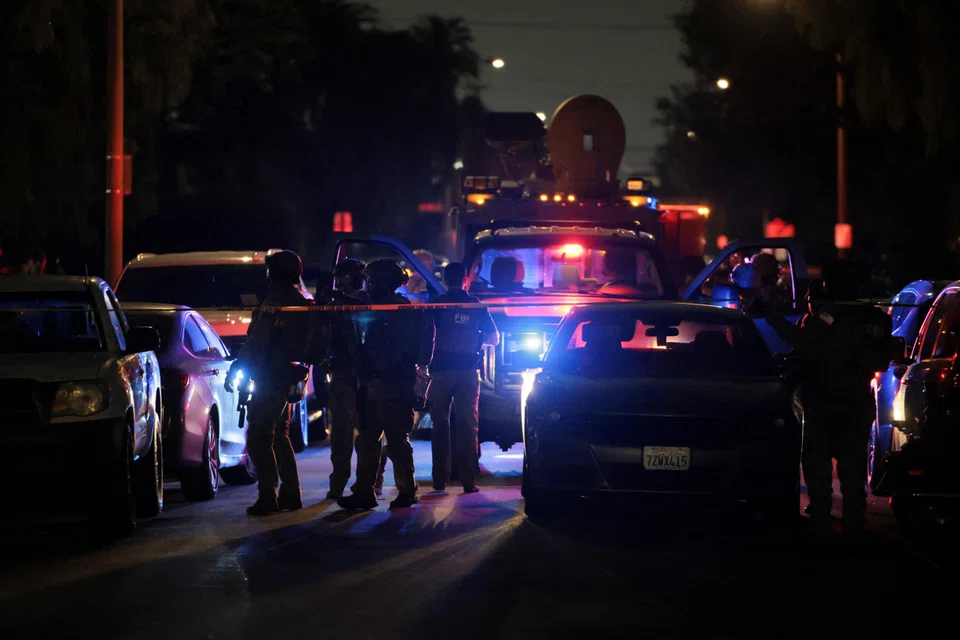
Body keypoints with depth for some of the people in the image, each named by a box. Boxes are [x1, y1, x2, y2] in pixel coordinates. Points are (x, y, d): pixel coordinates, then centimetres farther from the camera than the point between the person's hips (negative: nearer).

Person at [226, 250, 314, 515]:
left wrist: (235, 369, -12)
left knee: (259, 438, -6)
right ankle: (291, 494, 18)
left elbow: (256, 344, -19)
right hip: (290, 380, 9)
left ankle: (268, 497, -11)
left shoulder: (274, 304, -16)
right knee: (280, 437, 19)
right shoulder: (304, 304, 12)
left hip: (270, 380, -9)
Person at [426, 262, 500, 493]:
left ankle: (440, 479, 6)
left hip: (441, 369, -1)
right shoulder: (477, 306, 4)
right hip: (468, 370, 1)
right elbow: (494, 339, 9)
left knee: (440, 424, 8)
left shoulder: (437, 304, -2)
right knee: (468, 424, 3)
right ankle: (469, 480, -3)